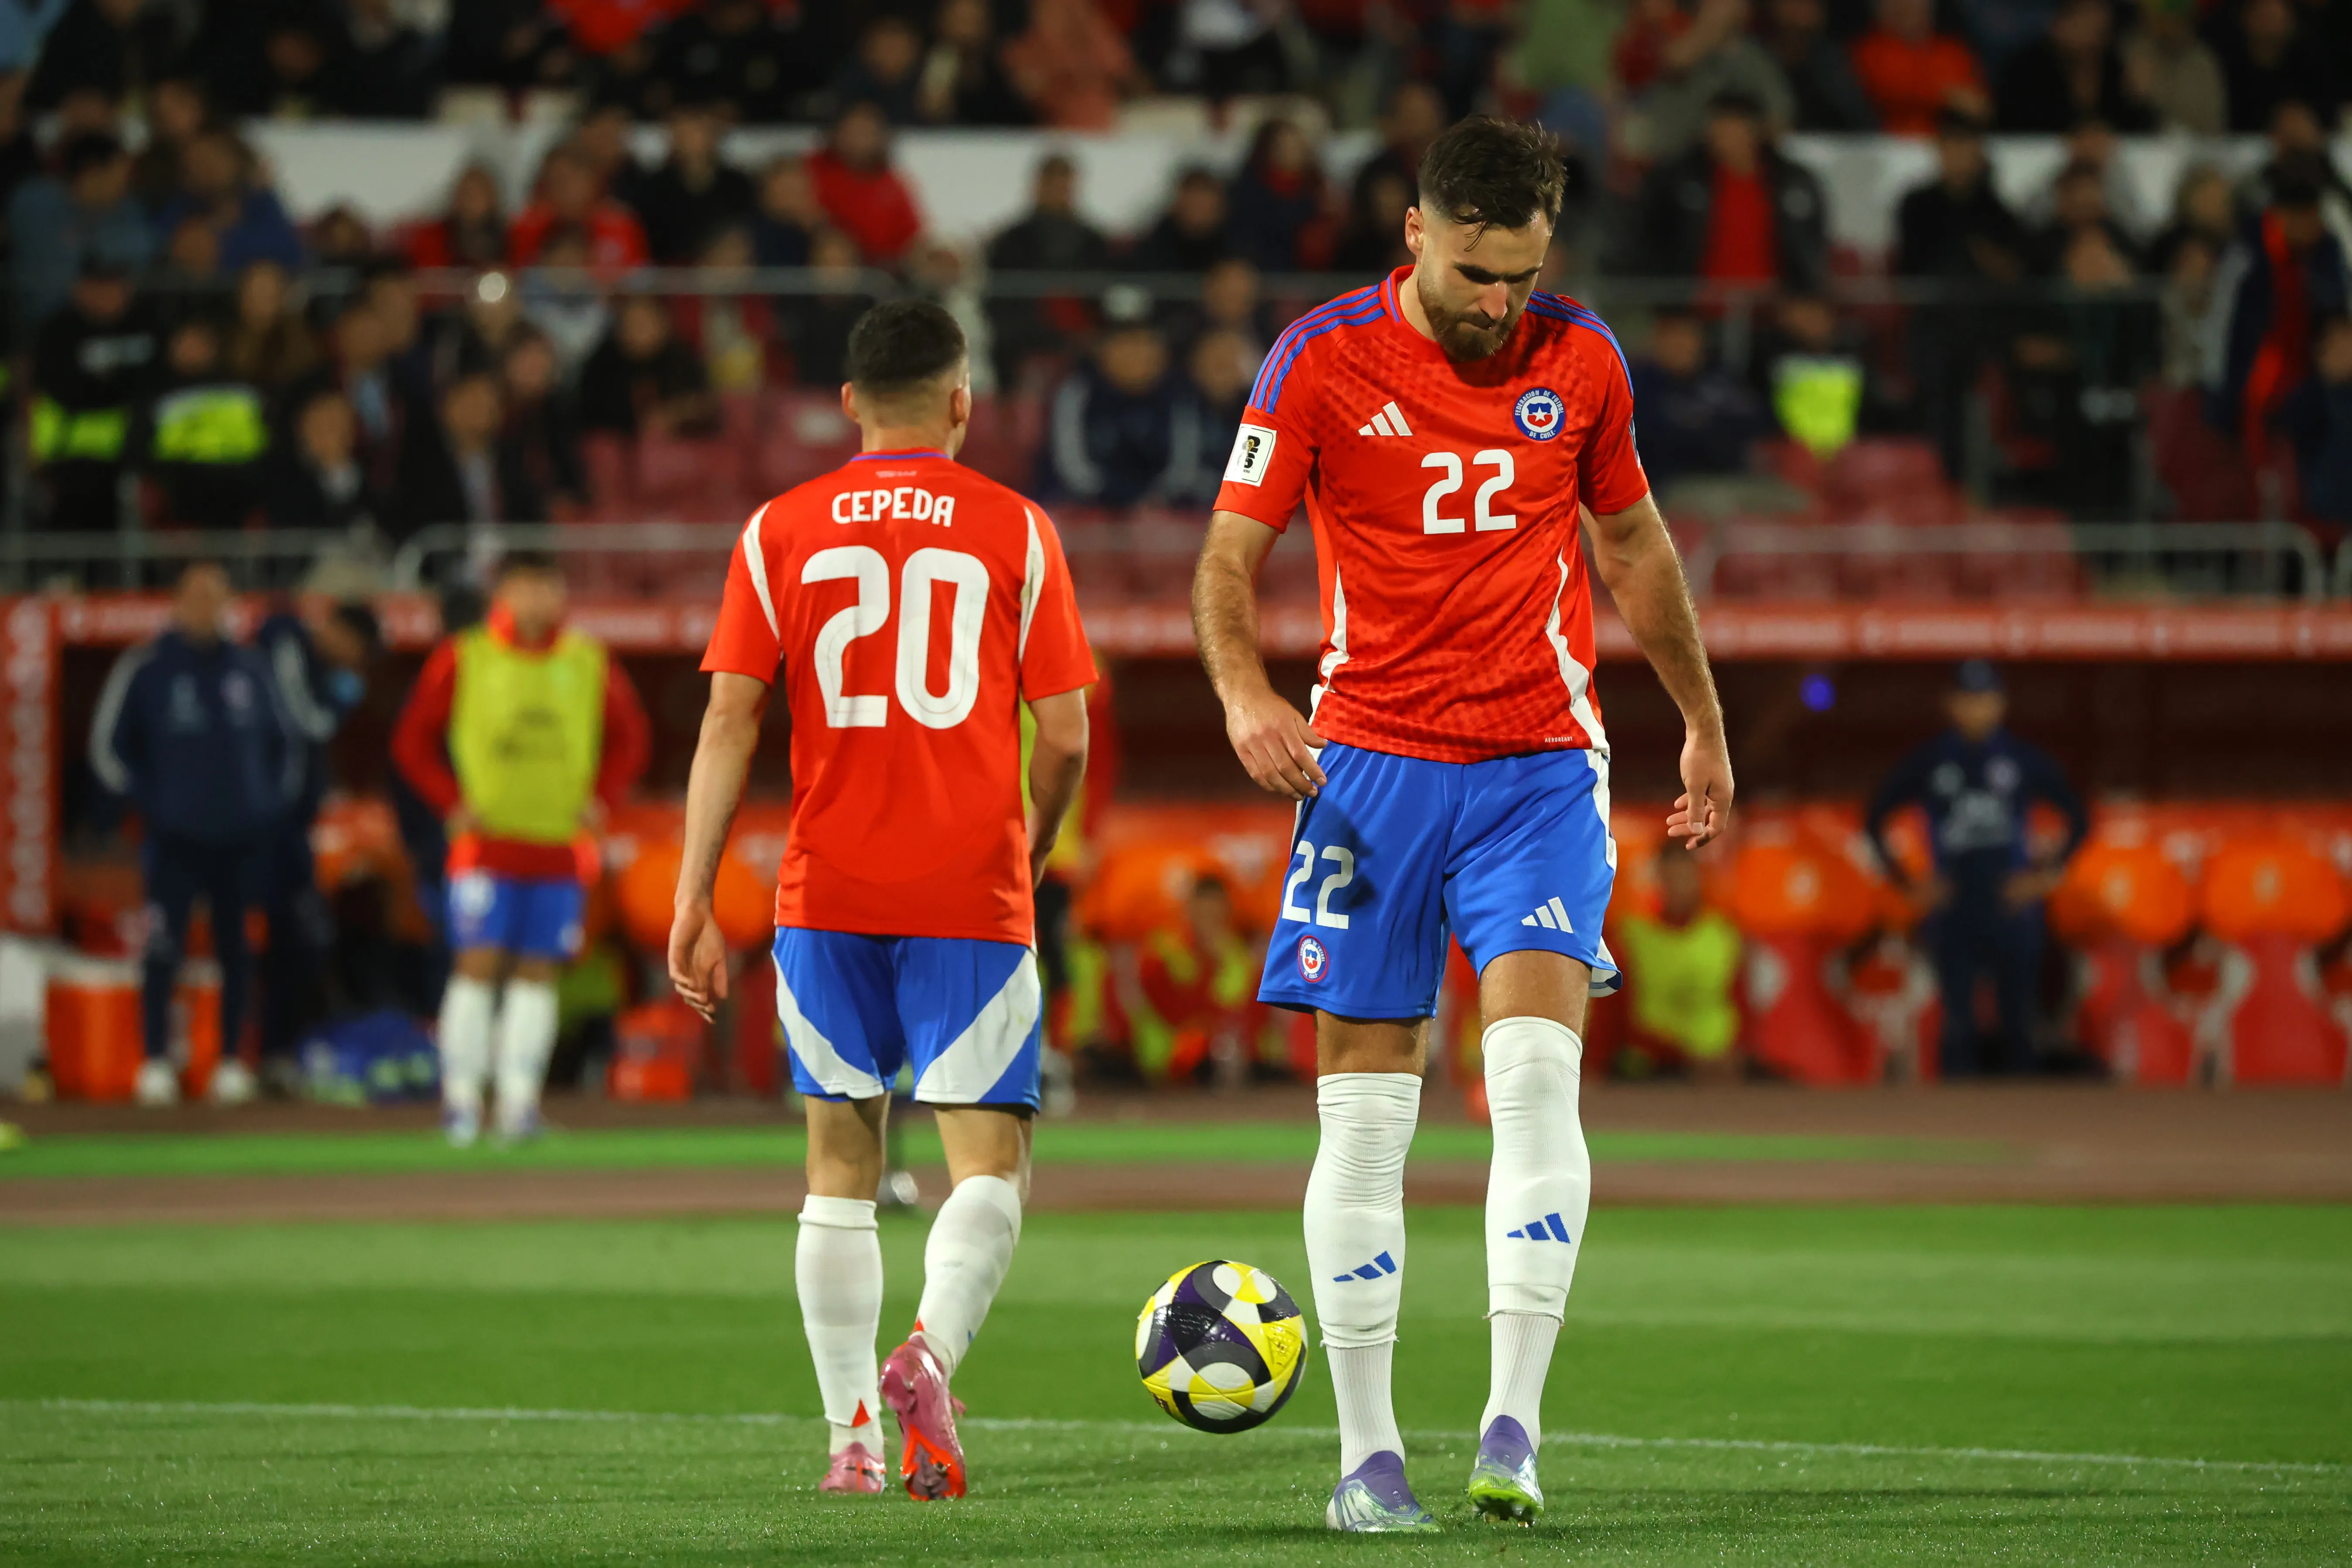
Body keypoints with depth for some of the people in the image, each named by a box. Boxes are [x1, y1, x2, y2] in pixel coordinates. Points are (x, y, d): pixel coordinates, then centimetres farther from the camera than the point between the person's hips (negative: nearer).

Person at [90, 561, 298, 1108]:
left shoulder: (249, 669, 11)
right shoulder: (144, 670, 0)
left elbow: (281, 739, 22)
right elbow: (109, 747, 4)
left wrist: (274, 797, 9)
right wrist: (150, 801, -3)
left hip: (242, 838, 3)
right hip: (175, 838, -3)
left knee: (238, 954, 4)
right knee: (164, 951, -9)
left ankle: (232, 1061, 12)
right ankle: (156, 1061, -2)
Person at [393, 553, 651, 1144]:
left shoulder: (589, 664, 7)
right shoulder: (462, 660, 1)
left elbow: (631, 735, 20)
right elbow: (413, 741, 7)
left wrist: (600, 799, 7)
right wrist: (453, 803, -3)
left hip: (561, 846, 2)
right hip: (487, 845, -2)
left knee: (538, 972, 1)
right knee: (478, 964, -10)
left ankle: (520, 1097, 4)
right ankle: (461, 1096, -6)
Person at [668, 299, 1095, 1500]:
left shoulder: (781, 531, 6)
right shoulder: (1015, 531, 2)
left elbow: (728, 719, 0)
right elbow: (1064, 738, 0)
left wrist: (694, 901, 0)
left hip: (827, 894, 2)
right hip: (971, 898, -2)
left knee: (840, 1163, 12)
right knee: (988, 1162, 0)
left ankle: (853, 1432, 9)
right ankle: (931, 1352, -26)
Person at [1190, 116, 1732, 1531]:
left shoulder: (1582, 363, 4)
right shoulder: (1323, 361, -4)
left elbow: (1633, 540, 19)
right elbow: (1230, 556, -3)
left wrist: (1705, 724, 25)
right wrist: (1245, 691, -23)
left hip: (1540, 764, 1)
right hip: (1373, 763, -1)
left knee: (1536, 1071, -17)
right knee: (1365, 1110, 0)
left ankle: (1514, 1426, -18)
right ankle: (1369, 1452, 7)